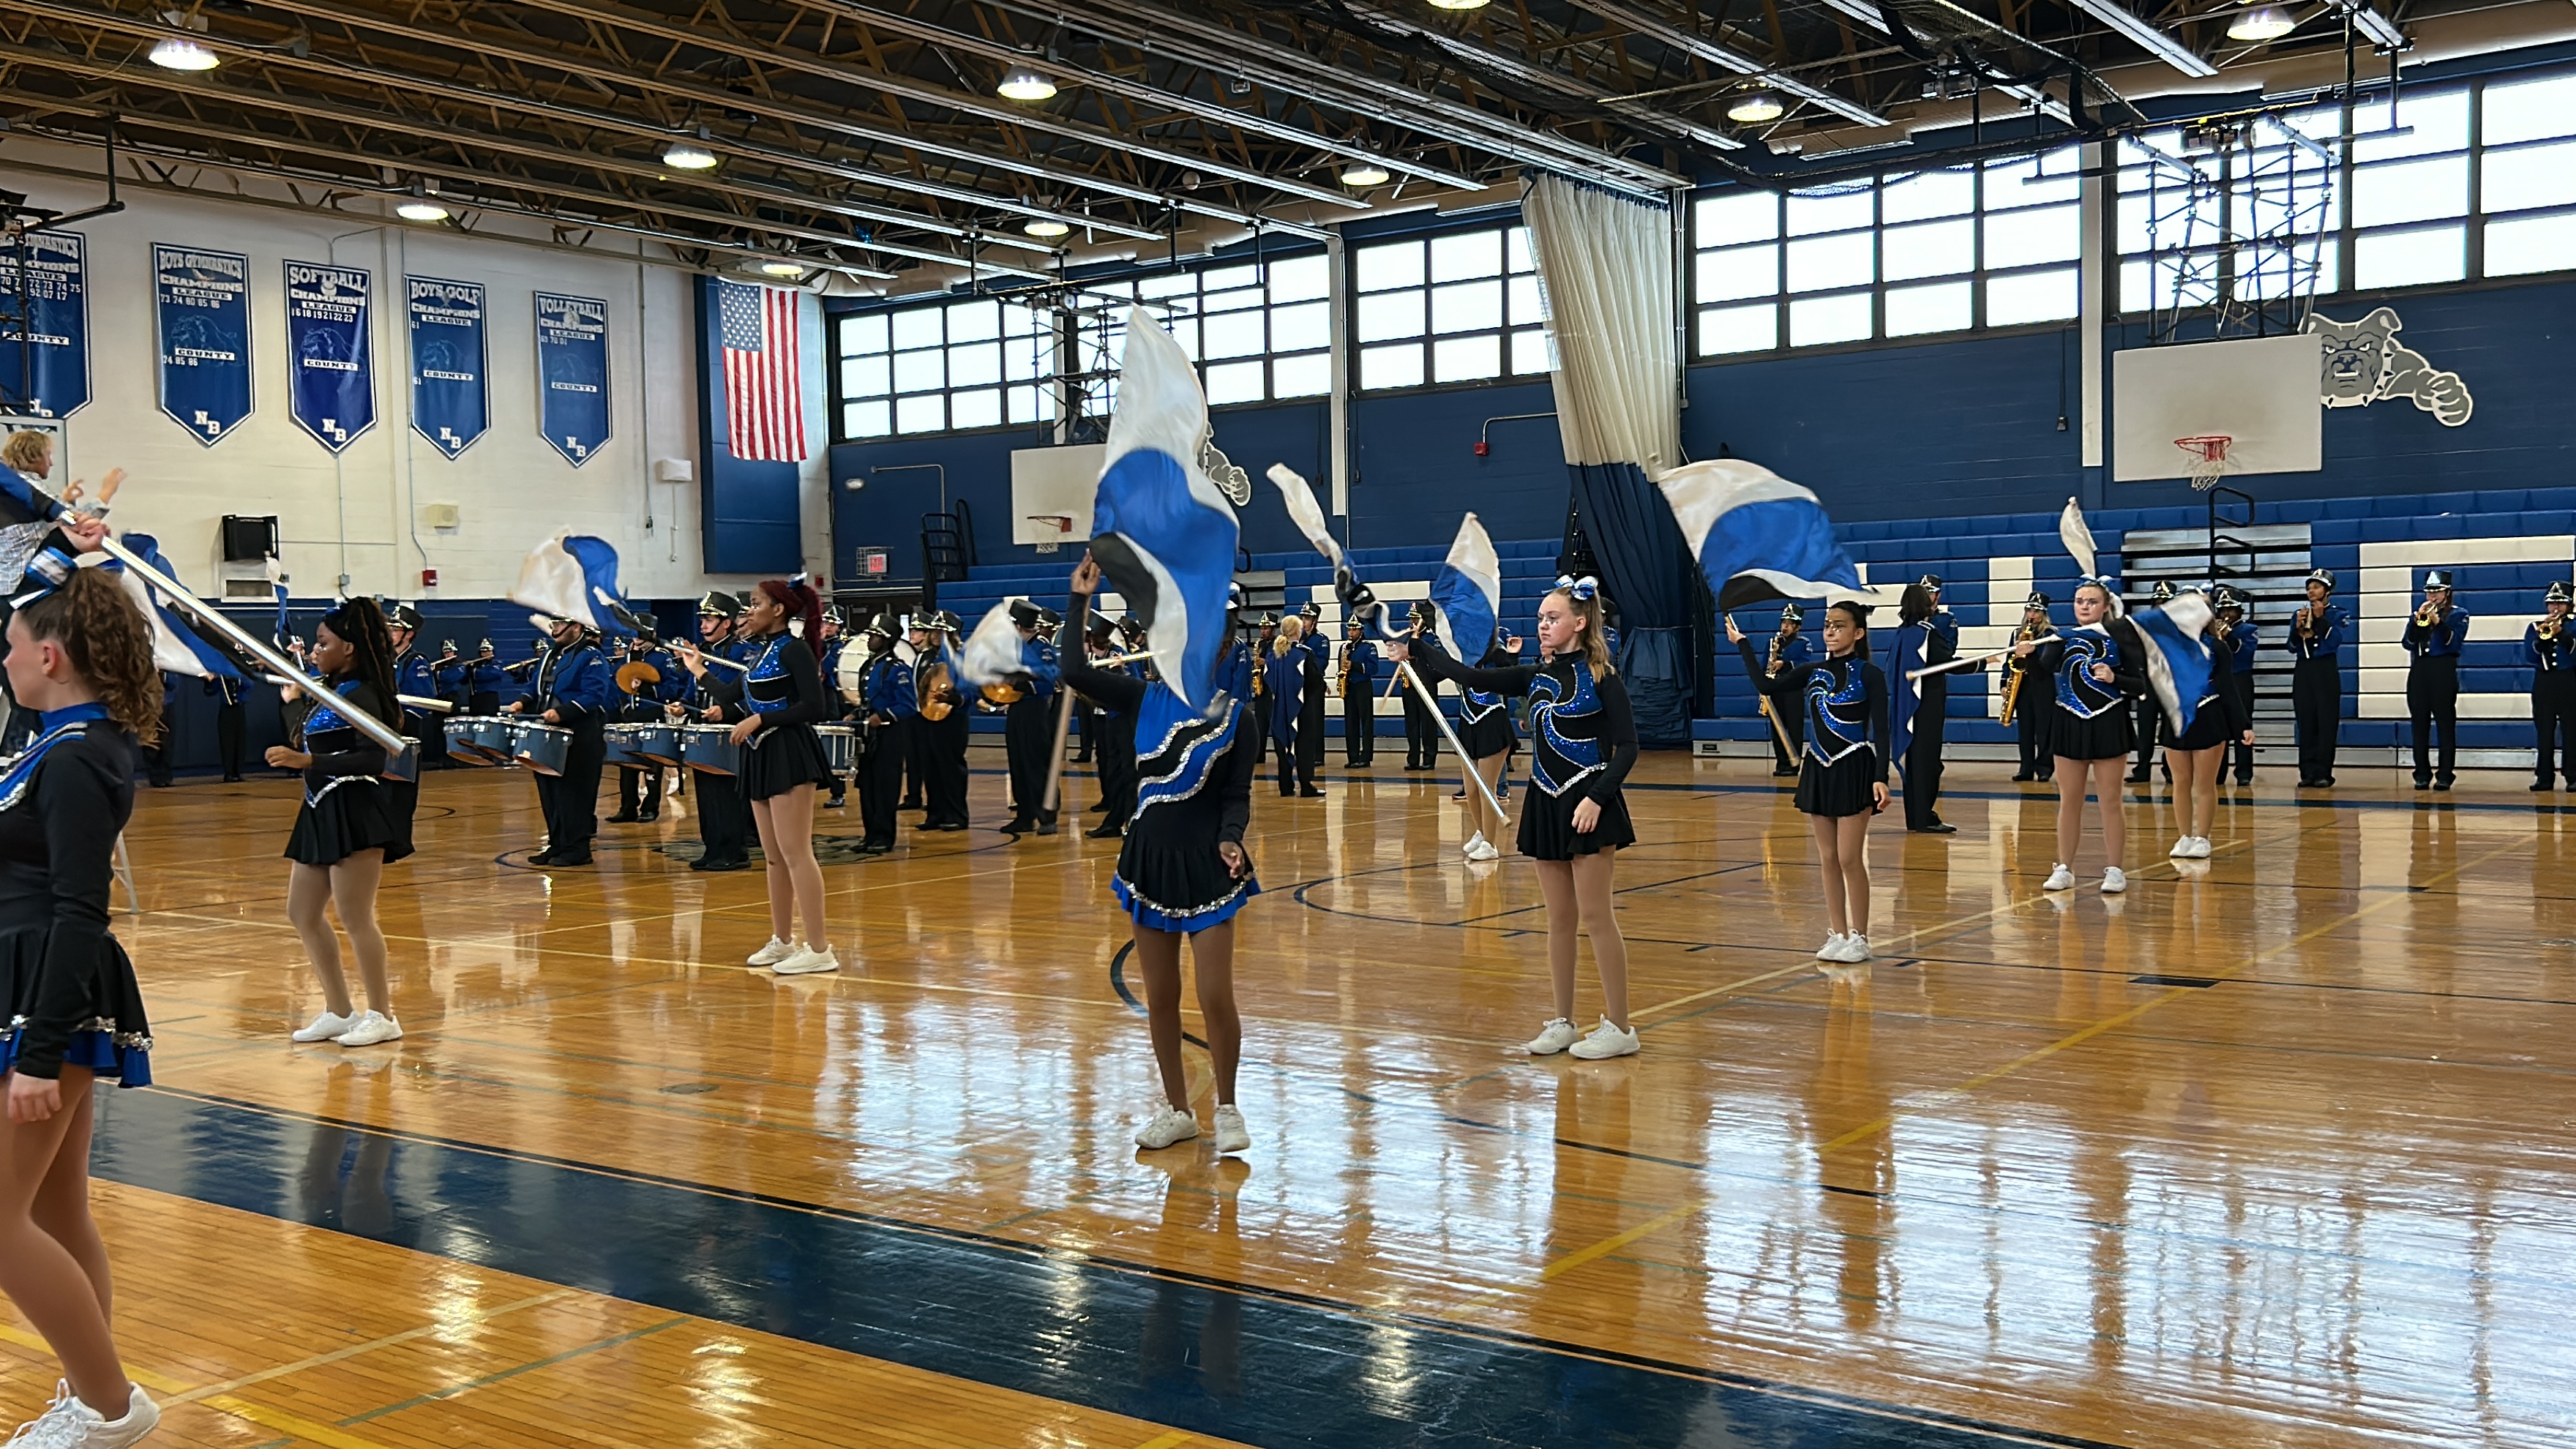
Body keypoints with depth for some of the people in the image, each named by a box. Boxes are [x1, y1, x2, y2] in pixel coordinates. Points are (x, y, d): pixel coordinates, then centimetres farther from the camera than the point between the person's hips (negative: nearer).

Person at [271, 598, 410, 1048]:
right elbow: (301, 743, 18)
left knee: (354, 917, -6)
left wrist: (307, 761, -28)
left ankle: (382, 1016, 4)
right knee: (302, 913, 12)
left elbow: (373, 759, -22)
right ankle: (339, 1011, 20)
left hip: (356, 812, -10)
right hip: (321, 812, 10)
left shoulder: (360, 695, -13)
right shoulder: (326, 693, 14)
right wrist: (292, 700, 20)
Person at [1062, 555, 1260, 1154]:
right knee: (1160, 999, 10)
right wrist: (1080, 598, -5)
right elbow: (1072, 671, -3)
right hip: (1149, 860, 4)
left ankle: (1227, 1110, 12)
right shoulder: (1146, 698, 3)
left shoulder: (1234, 715, -5)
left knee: (1215, 998, -6)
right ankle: (1176, 1109, 24)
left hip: (1207, 866, -3)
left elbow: (1237, 795, -5)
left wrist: (1230, 840, -23)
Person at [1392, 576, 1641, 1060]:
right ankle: (1563, 1022, 18)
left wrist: (1596, 797, -22)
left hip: (1589, 807, -6)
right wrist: (1414, 651, 3)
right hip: (1545, 804, 6)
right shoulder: (1535, 677, 9)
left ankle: (1619, 1027, 3)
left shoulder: (1600, 678, -9)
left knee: (1595, 915, -4)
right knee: (1559, 919, 10)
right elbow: (1473, 679, 7)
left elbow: (1627, 746, -12)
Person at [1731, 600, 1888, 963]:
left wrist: (1881, 778, -19)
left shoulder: (1869, 675, -7)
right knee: (1828, 859, 9)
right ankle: (1837, 935, 16)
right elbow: (1767, 685, -4)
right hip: (1818, 770, 6)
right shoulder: (1812, 671, 7)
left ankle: (1859, 938, 6)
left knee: (1850, 859, -4)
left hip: (1854, 770, -6)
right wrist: (1742, 643, -4)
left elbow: (1881, 731, -10)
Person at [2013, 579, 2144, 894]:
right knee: (2069, 800, 8)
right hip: (2069, 725, 3)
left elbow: (2141, 685, -4)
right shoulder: (2061, 637, 3)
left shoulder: (2121, 636, -2)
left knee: (2109, 801, 2)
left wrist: (2114, 678, -22)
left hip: (2109, 725, -3)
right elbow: (2047, 668, -16)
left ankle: (2114, 870, 9)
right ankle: (2064, 869, 15)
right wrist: (2029, 654, -35)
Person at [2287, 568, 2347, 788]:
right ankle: (2308, 772, 4)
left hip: (2326, 672, -4)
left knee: (2326, 724, -5)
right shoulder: (2299, 614, 13)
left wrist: (2321, 618, -15)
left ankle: (2323, 773, -2)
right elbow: (2291, 647, 7)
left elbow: (2334, 642, -11)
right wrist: (2298, 627, -10)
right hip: (2303, 673, 4)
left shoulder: (2337, 614, 3)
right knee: (2306, 724, 2)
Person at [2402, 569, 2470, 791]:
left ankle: (2445, 775, -4)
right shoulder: (2418, 615, 18)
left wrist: (2437, 622, -18)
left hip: (2443, 670, -4)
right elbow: (2408, 643, 4)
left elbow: (2454, 642, -9)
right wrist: (2418, 620, -8)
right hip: (2419, 671, 4)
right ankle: (2422, 775, 6)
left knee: (2445, 724, -5)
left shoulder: (2458, 614, 7)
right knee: (2420, 725, 2)